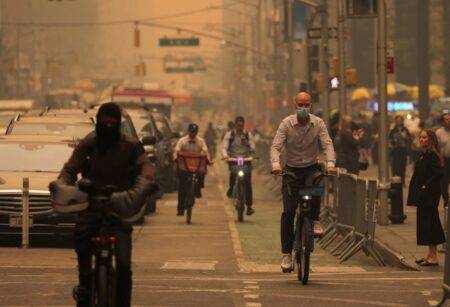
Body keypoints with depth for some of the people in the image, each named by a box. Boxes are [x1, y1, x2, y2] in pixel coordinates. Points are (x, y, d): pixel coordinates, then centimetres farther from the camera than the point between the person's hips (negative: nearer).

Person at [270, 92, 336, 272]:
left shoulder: (318, 124, -5)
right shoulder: (287, 124, -8)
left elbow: (327, 144, -14)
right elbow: (276, 146, -16)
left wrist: (330, 163, -33)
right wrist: (276, 164, -36)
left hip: (311, 168, 0)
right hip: (291, 169, 0)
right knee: (288, 211, -10)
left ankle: (315, 220, -14)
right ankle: (287, 253, -4)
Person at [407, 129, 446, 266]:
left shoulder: (432, 156, -16)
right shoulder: (424, 155, 13)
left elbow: (438, 174, -24)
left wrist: (426, 186, -20)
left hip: (429, 196, -10)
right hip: (423, 195, 10)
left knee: (428, 223, -7)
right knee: (424, 223, 13)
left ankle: (434, 257, -3)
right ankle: (430, 254, 21)